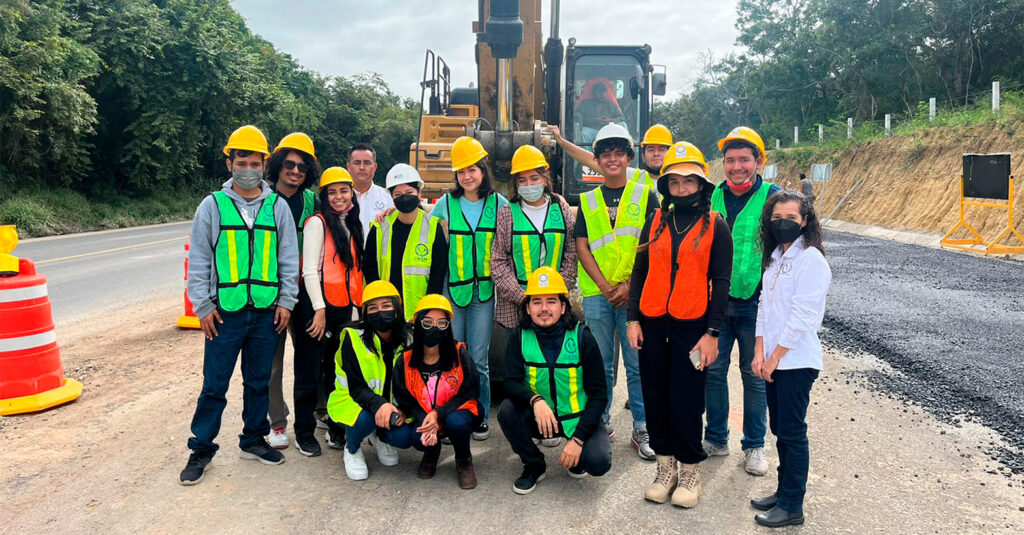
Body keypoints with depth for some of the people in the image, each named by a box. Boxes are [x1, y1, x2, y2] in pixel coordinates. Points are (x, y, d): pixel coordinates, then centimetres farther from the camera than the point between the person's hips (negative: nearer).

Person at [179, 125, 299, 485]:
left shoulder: (278, 206, 5)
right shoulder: (213, 205, 1)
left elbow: (289, 257, 8)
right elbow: (198, 260, 3)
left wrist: (286, 301, 2)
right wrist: (202, 306, -2)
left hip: (267, 311, 2)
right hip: (224, 312, -2)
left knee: (259, 381, 13)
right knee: (214, 384, 4)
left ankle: (253, 439, 28)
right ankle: (201, 449, 17)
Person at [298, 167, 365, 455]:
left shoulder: (351, 225, 15)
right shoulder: (317, 223, -7)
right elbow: (309, 269, -12)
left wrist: (357, 301, 10)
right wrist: (319, 309, -16)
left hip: (343, 306, 7)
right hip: (318, 304, -7)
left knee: (338, 369, 14)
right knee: (310, 372, 2)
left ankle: (337, 427, 25)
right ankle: (304, 432, 15)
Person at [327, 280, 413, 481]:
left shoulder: (406, 340, -6)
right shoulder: (354, 339, -16)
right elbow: (356, 388, -20)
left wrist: (402, 410, -20)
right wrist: (378, 405, -40)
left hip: (391, 404, 3)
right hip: (351, 402, -3)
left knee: (404, 437, -24)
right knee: (365, 418, -37)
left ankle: (379, 437, 15)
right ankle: (352, 449, 1)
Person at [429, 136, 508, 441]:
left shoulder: (499, 204, 3)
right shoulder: (446, 203, 3)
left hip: (484, 290, 0)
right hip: (451, 289, 0)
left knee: (478, 359, 5)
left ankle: (480, 418, 19)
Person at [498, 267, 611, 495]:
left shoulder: (582, 337, -12)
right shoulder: (519, 337, -7)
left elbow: (599, 393, -10)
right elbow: (510, 382, -16)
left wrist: (578, 439, -19)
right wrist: (535, 400, -38)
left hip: (579, 418, -2)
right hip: (538, 416, 2)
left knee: (598, 463, -26)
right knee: (507, 410, -27)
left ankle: (577, 453, 12)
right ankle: (534, 465, 0)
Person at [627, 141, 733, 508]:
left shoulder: (715, 226, 0)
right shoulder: (655, 222, 9)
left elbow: (720, 283, -2)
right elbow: (640, 271, 11)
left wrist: (712, 333, -8)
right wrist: (633, 319, 4)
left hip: (692, 327, -3)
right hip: (652, 324, 4)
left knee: (685, 401, 1)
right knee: (655, 397, 10)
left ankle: (690, 470, 19)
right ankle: (665, 466, 25)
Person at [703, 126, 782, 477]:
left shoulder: (772, 198, -4)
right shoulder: (712, 198, 5)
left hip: (754, 302, -3)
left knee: (754, 376, 8)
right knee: (714, 371, 10)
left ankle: (754, 446, 22)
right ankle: (716, 438, 26)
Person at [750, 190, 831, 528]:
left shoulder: (811, 260, -14)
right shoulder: (775, 257, 12)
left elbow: (802, 317, -18)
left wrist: (774, 357, -13)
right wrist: (760, 352, 2)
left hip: (796, 361, -8)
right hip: (773, 360, 8)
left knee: (792, 433, 0)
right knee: (780, 429, 16)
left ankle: (792, 506, 11)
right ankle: (784, 492, 29)